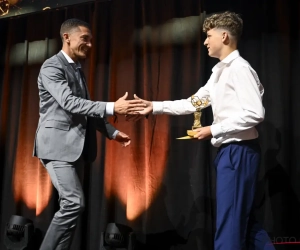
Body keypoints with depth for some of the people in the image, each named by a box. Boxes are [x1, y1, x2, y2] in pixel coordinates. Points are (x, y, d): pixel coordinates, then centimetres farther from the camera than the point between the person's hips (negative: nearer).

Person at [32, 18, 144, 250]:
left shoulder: (78, 70, 17)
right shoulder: (51, 66, -9)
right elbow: (69, 103, -23)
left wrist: (112, 132, 11)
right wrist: (112, 107, -30)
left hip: (76, 146, 9)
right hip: (58, 144, -8)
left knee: (69, 204, 9)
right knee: (74, 203, -14)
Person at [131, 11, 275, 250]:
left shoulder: (239, 68, -14)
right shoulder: (220, 71, 15)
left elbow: (255, 113, -22)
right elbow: (194, 103, 16)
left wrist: (213, 130, -18)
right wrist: (155, 106, 10)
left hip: (239, 151, -10)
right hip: (229, 150, 10)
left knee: (230, 223, -2)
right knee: (244, 219, 17)